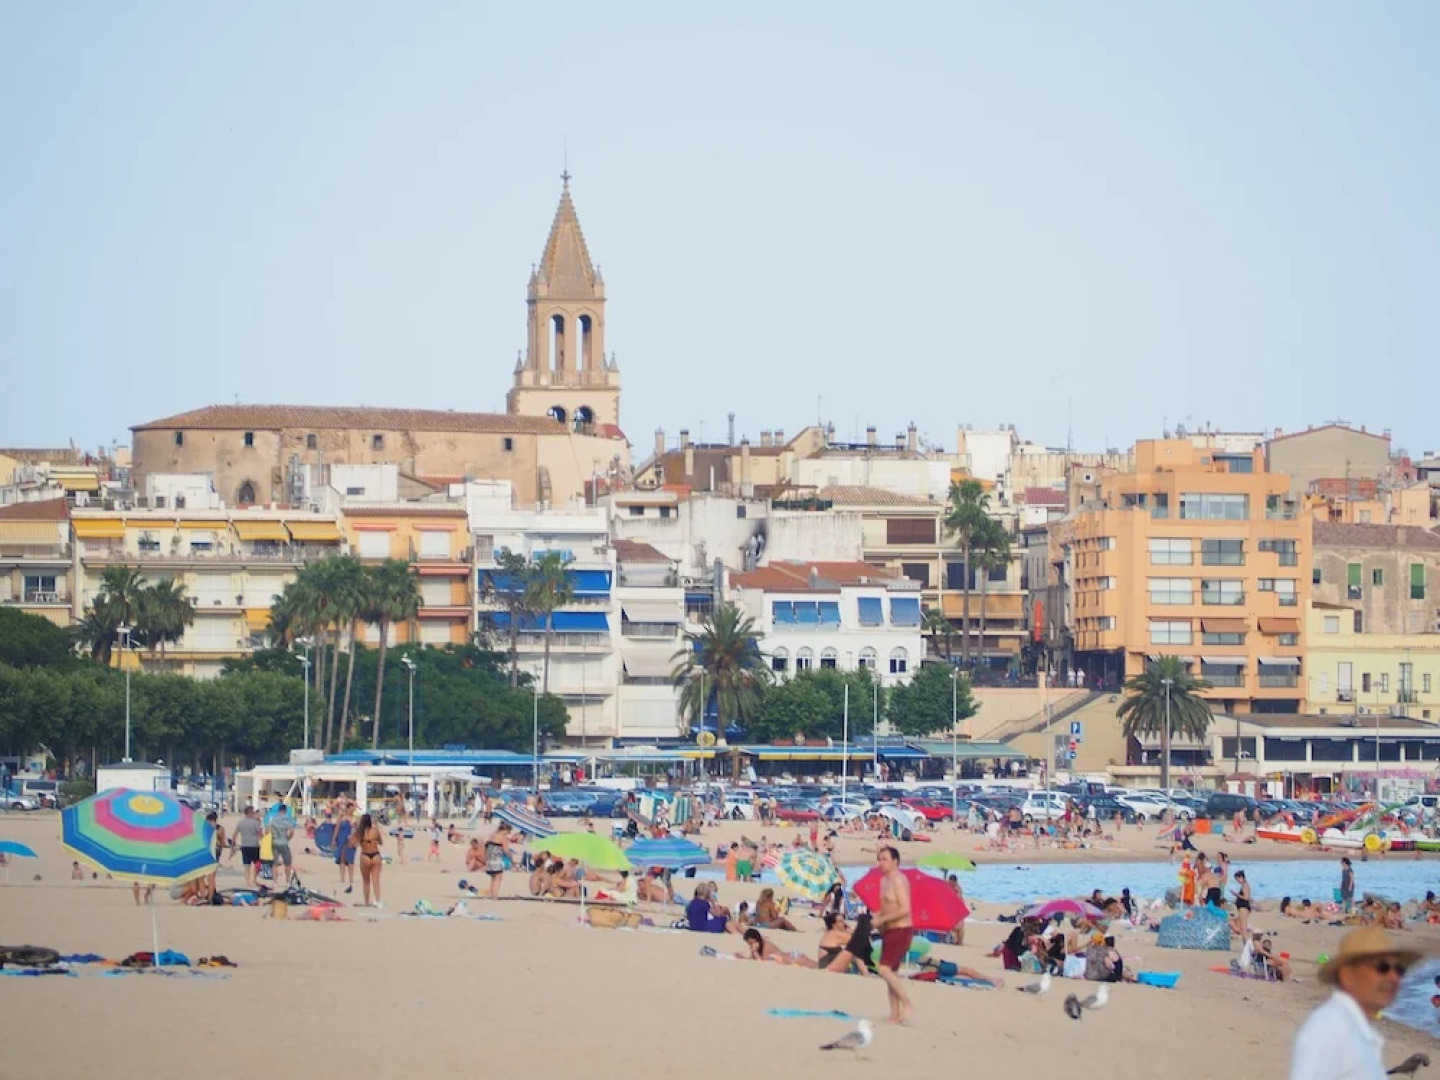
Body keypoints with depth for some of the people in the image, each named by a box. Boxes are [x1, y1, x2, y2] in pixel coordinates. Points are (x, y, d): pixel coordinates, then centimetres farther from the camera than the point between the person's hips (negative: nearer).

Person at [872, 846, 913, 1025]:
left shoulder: (898, 880, -16)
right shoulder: (884, 881, 14)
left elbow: (905, 909, -24)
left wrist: (881, 920, -19)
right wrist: (876, 917, 5)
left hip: (901, 930, -10)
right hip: (889, 931, 10)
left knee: (885, 969, -18)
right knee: (891, 973, 11)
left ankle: (907, 1005, -11)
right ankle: (895, 1015, 15)